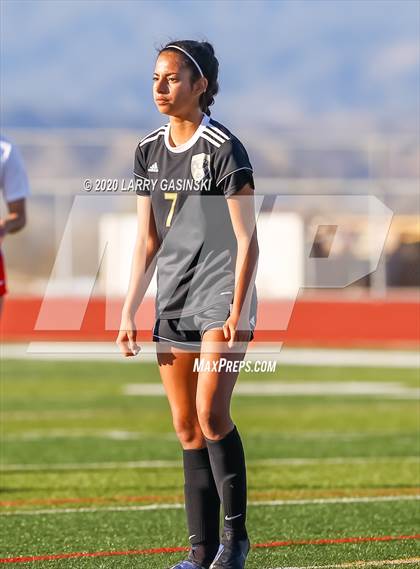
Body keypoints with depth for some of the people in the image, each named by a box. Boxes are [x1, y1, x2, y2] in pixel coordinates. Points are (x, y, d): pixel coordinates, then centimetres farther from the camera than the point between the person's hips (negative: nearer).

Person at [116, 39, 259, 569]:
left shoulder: (224, 148, -8)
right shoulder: (149, 151, 10)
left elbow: (246, 239, -9)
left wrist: (236, 313, -15)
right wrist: (128, 311, 11)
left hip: (221, 293, -6)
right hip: (172, 304, 7)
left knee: (211, 415, -18)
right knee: (187, 429, 5)